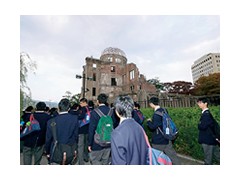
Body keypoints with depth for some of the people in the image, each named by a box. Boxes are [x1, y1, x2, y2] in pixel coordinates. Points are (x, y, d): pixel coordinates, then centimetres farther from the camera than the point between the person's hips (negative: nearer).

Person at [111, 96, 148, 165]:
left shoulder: (117, 133, -27)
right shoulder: (139, 127, -7)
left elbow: (118, 161, -23)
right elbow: (145, 150, 4)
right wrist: (142, 163, 16)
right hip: (141, 163, 6)